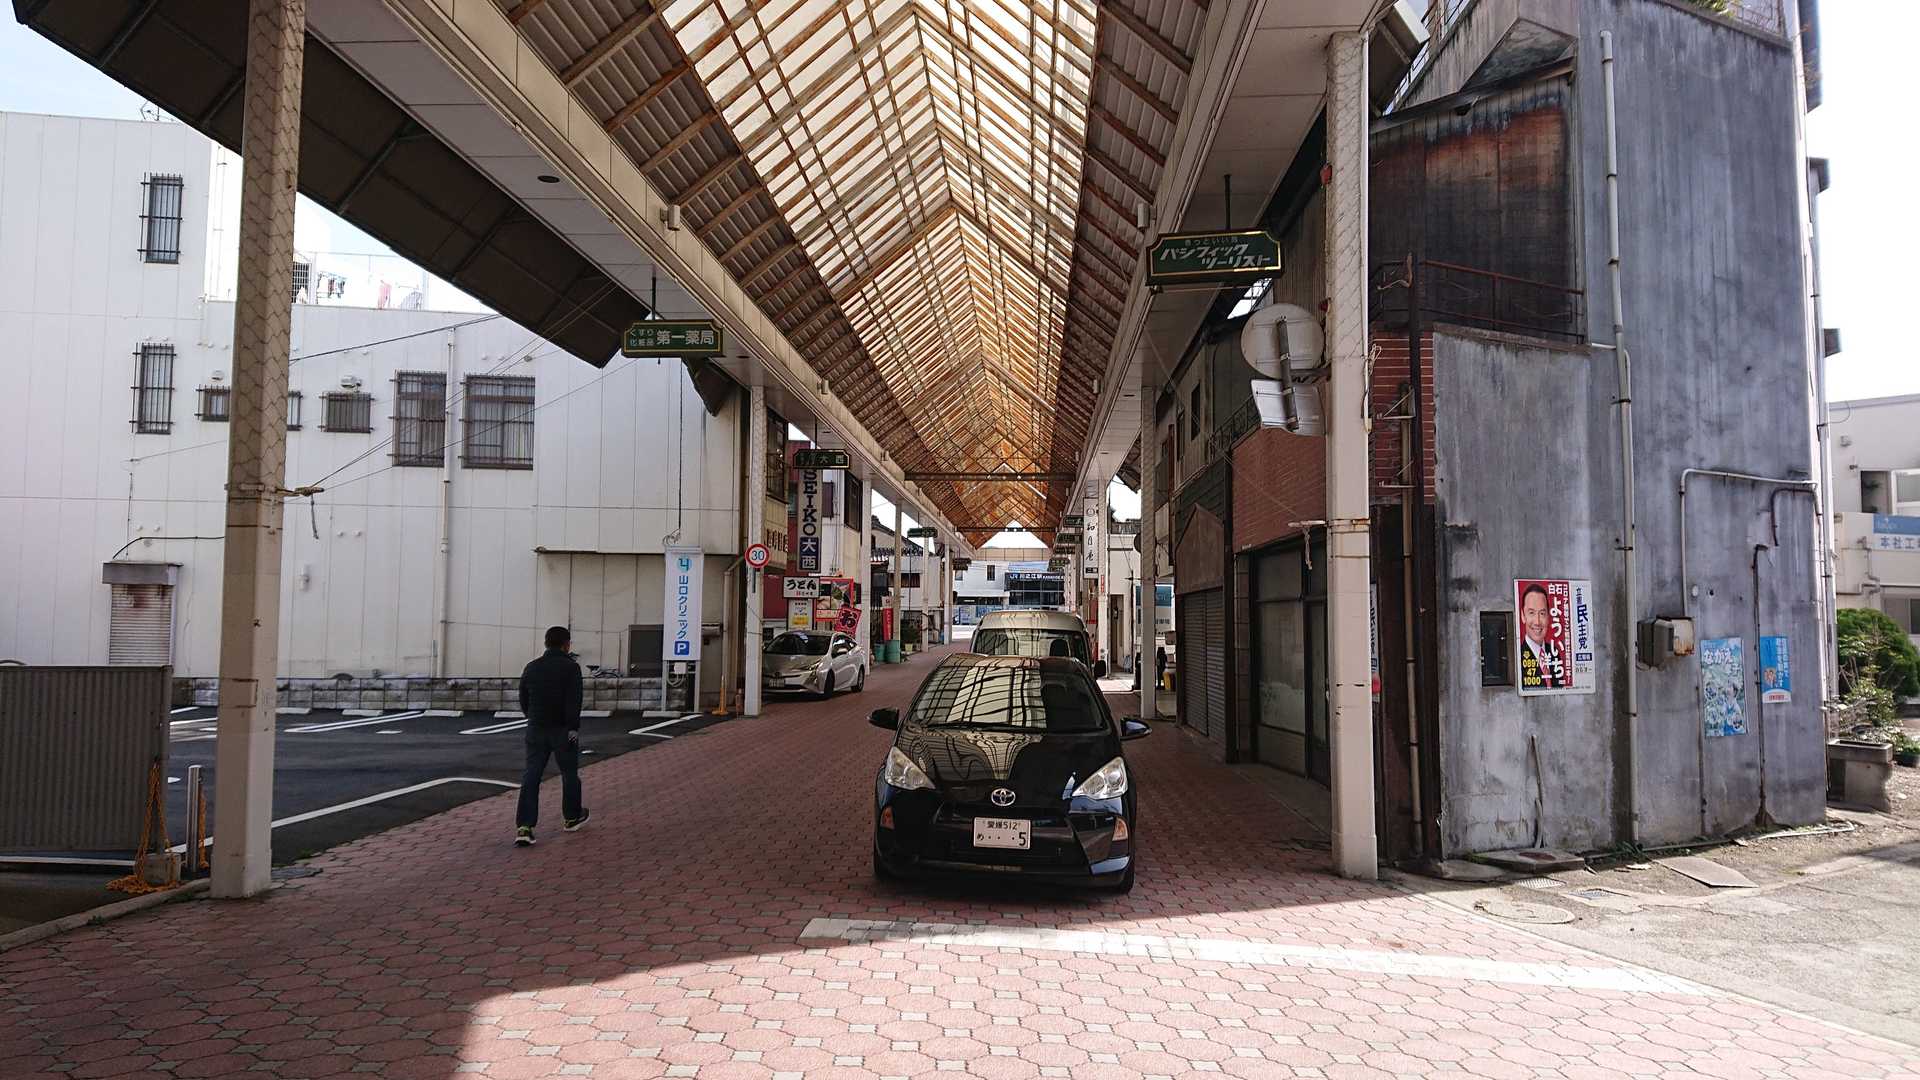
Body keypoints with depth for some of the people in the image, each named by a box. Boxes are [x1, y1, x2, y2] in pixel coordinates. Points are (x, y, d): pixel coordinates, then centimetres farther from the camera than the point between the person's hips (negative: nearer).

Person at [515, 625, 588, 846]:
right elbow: (574, 701, -17)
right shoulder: (570, 667, -9)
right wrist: (573, 727, -15)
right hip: (562, 730, -4)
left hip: (536, 730, 4)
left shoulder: (531, 668, 9)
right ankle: (572, 818, 27)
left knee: (530, 777, 2)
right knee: (569, 773, 13)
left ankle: (524, 827, -9)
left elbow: (523, 700, 15)